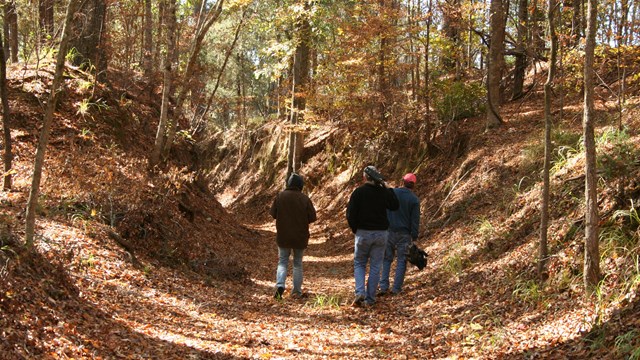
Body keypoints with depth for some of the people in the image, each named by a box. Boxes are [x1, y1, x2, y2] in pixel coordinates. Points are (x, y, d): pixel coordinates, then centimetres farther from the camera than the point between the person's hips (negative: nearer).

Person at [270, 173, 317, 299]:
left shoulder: (280, 196, -7)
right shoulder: (305, 199, -9)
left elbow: (273, 214, -2)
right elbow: (312, 217, -8)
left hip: (283, 236, 0)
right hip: (300, 237, 0)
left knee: (282, 262, 10)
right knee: (298, 263, 13)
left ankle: (280, 285, -12)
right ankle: (297, 291, 14)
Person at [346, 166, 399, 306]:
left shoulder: (358, 192, -8)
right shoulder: (384, 192, -1)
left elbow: (350, 214, -9)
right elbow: (394, 206, 17)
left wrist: (355, 229, 7)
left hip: (363, 233, -2)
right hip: (381, 233, 2)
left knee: (359, 264, 13)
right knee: (375, 267, 8)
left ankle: (360, 292, -7)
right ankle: (370, 299, 9)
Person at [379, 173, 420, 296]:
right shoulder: (414, 200, -6)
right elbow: (415, 220, -5)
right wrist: (414, 237, 1)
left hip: (389, 231, 2)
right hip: (404, 234, -2)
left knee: (386, 259, 11)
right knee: (401, 261, 7)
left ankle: (384, 286, 3)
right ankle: (396, 288, 6)